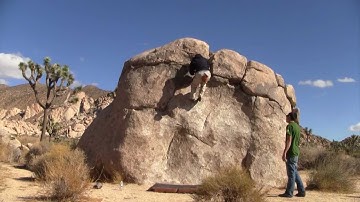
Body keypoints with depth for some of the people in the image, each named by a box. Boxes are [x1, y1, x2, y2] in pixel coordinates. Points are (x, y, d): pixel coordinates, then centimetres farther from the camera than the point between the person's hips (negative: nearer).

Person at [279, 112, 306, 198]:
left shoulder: (290, 126, -11)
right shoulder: (297, 126, 15)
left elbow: (289, 141, -19)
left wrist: (284, 152, -20)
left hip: (291, 152, -9)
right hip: (296, 152, 9)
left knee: (291, 173, -4)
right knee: (295, 172, 14)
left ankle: (289, 193, 2)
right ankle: (301, 191, 17)